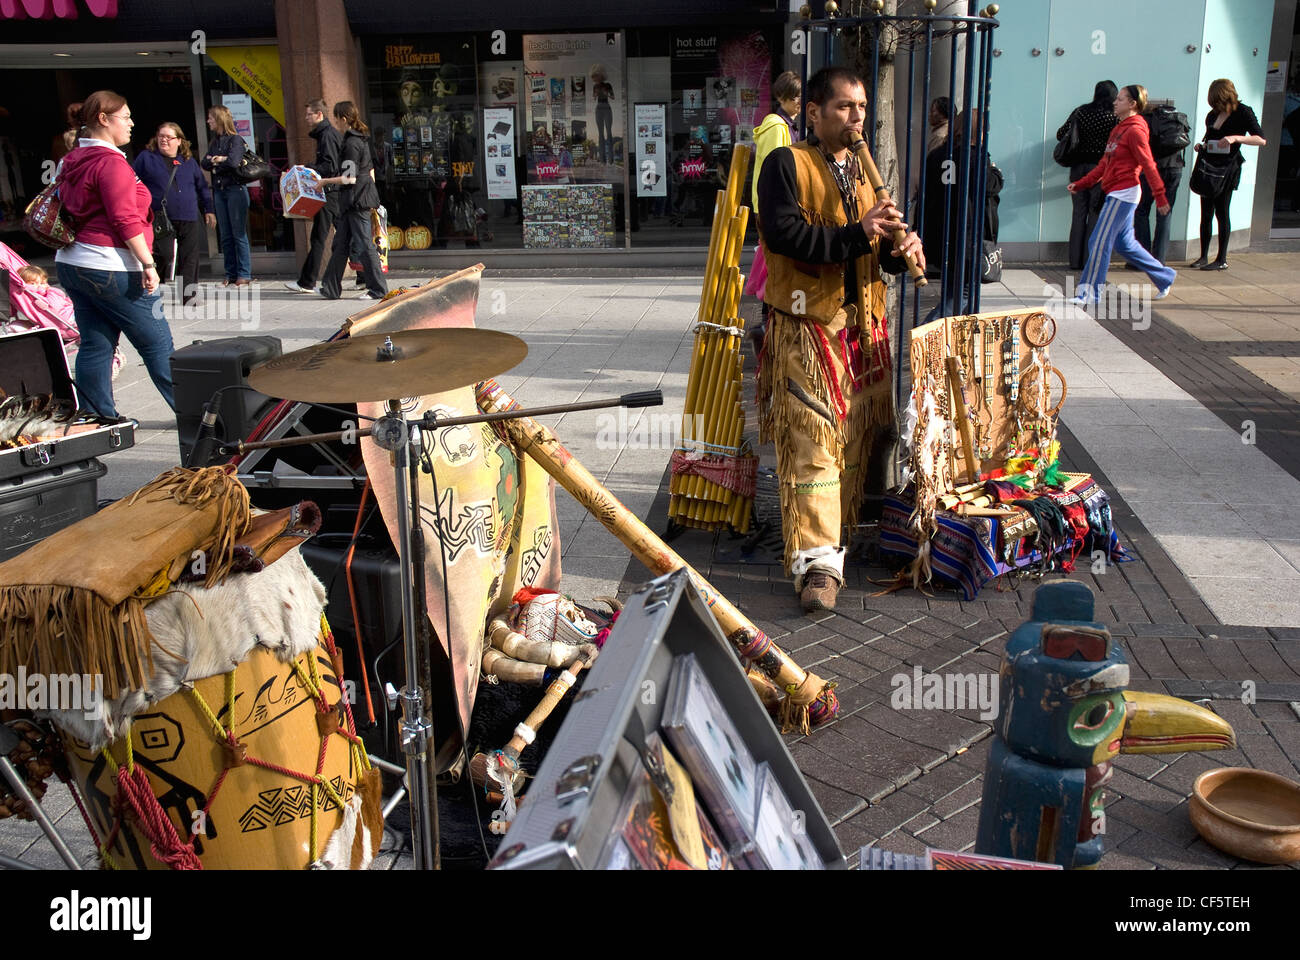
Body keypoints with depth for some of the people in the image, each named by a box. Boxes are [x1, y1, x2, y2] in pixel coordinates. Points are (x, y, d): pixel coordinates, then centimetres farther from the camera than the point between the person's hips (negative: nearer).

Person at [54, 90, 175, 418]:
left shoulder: (71, 161, 15)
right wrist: (148, 264, -17)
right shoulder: (111, 162, -13)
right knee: (157, 343, -2)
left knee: (95, 345, 10)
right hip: (110, 267, -9)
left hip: (71, 264, 9)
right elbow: (125, 220, -18)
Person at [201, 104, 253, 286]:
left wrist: (215, 163, -2)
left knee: (239, 234, -5)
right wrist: (220, 160, -10)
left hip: (235, 189, -7)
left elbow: (233, 162, -19)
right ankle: (231, 274, 11)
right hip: (219, 190, 7)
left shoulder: (236, 140, -5)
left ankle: (244, 275, -2)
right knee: (226, 236, 7)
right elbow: (205, 163, 8)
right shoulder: (214, 142, 17)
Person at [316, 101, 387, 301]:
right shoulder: (361, 139, 13)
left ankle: (378, 289, 2)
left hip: (356, 200, -10)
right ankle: (331, 289, 17)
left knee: (364, 244, -4)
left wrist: (325, 181, -7)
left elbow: (350, 178, -19)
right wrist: (372, 195, 24)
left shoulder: (351, 143, -16)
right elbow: (370, 170, 19)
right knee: (340, 243, 12)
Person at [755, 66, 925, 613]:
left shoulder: (863, 170, 18)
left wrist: (900, 251, -5)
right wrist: (855, 236, -23)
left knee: (857, 437, 10)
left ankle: (843, 527, 27)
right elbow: (782, 233, -18)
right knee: (811, 442, -10)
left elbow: (877, 246, 19)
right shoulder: (786, 164, -3)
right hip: (805, 327, -7)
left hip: (863, 326, 7)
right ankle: (817, 560, -10)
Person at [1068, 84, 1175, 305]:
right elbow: (1104, 164, 20)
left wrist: (1160, 197, -15)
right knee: (1125, 244, 15)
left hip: (1124, 193, -10)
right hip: (1117, 194, 10)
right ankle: (1164, 277, 27)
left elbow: (1149, 165, -14)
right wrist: (1081, 184, 15)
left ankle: (1089, 293, -4)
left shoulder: (1135, 130, -11)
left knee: (1100, 241, -9)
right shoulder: (1118, 129, 16)